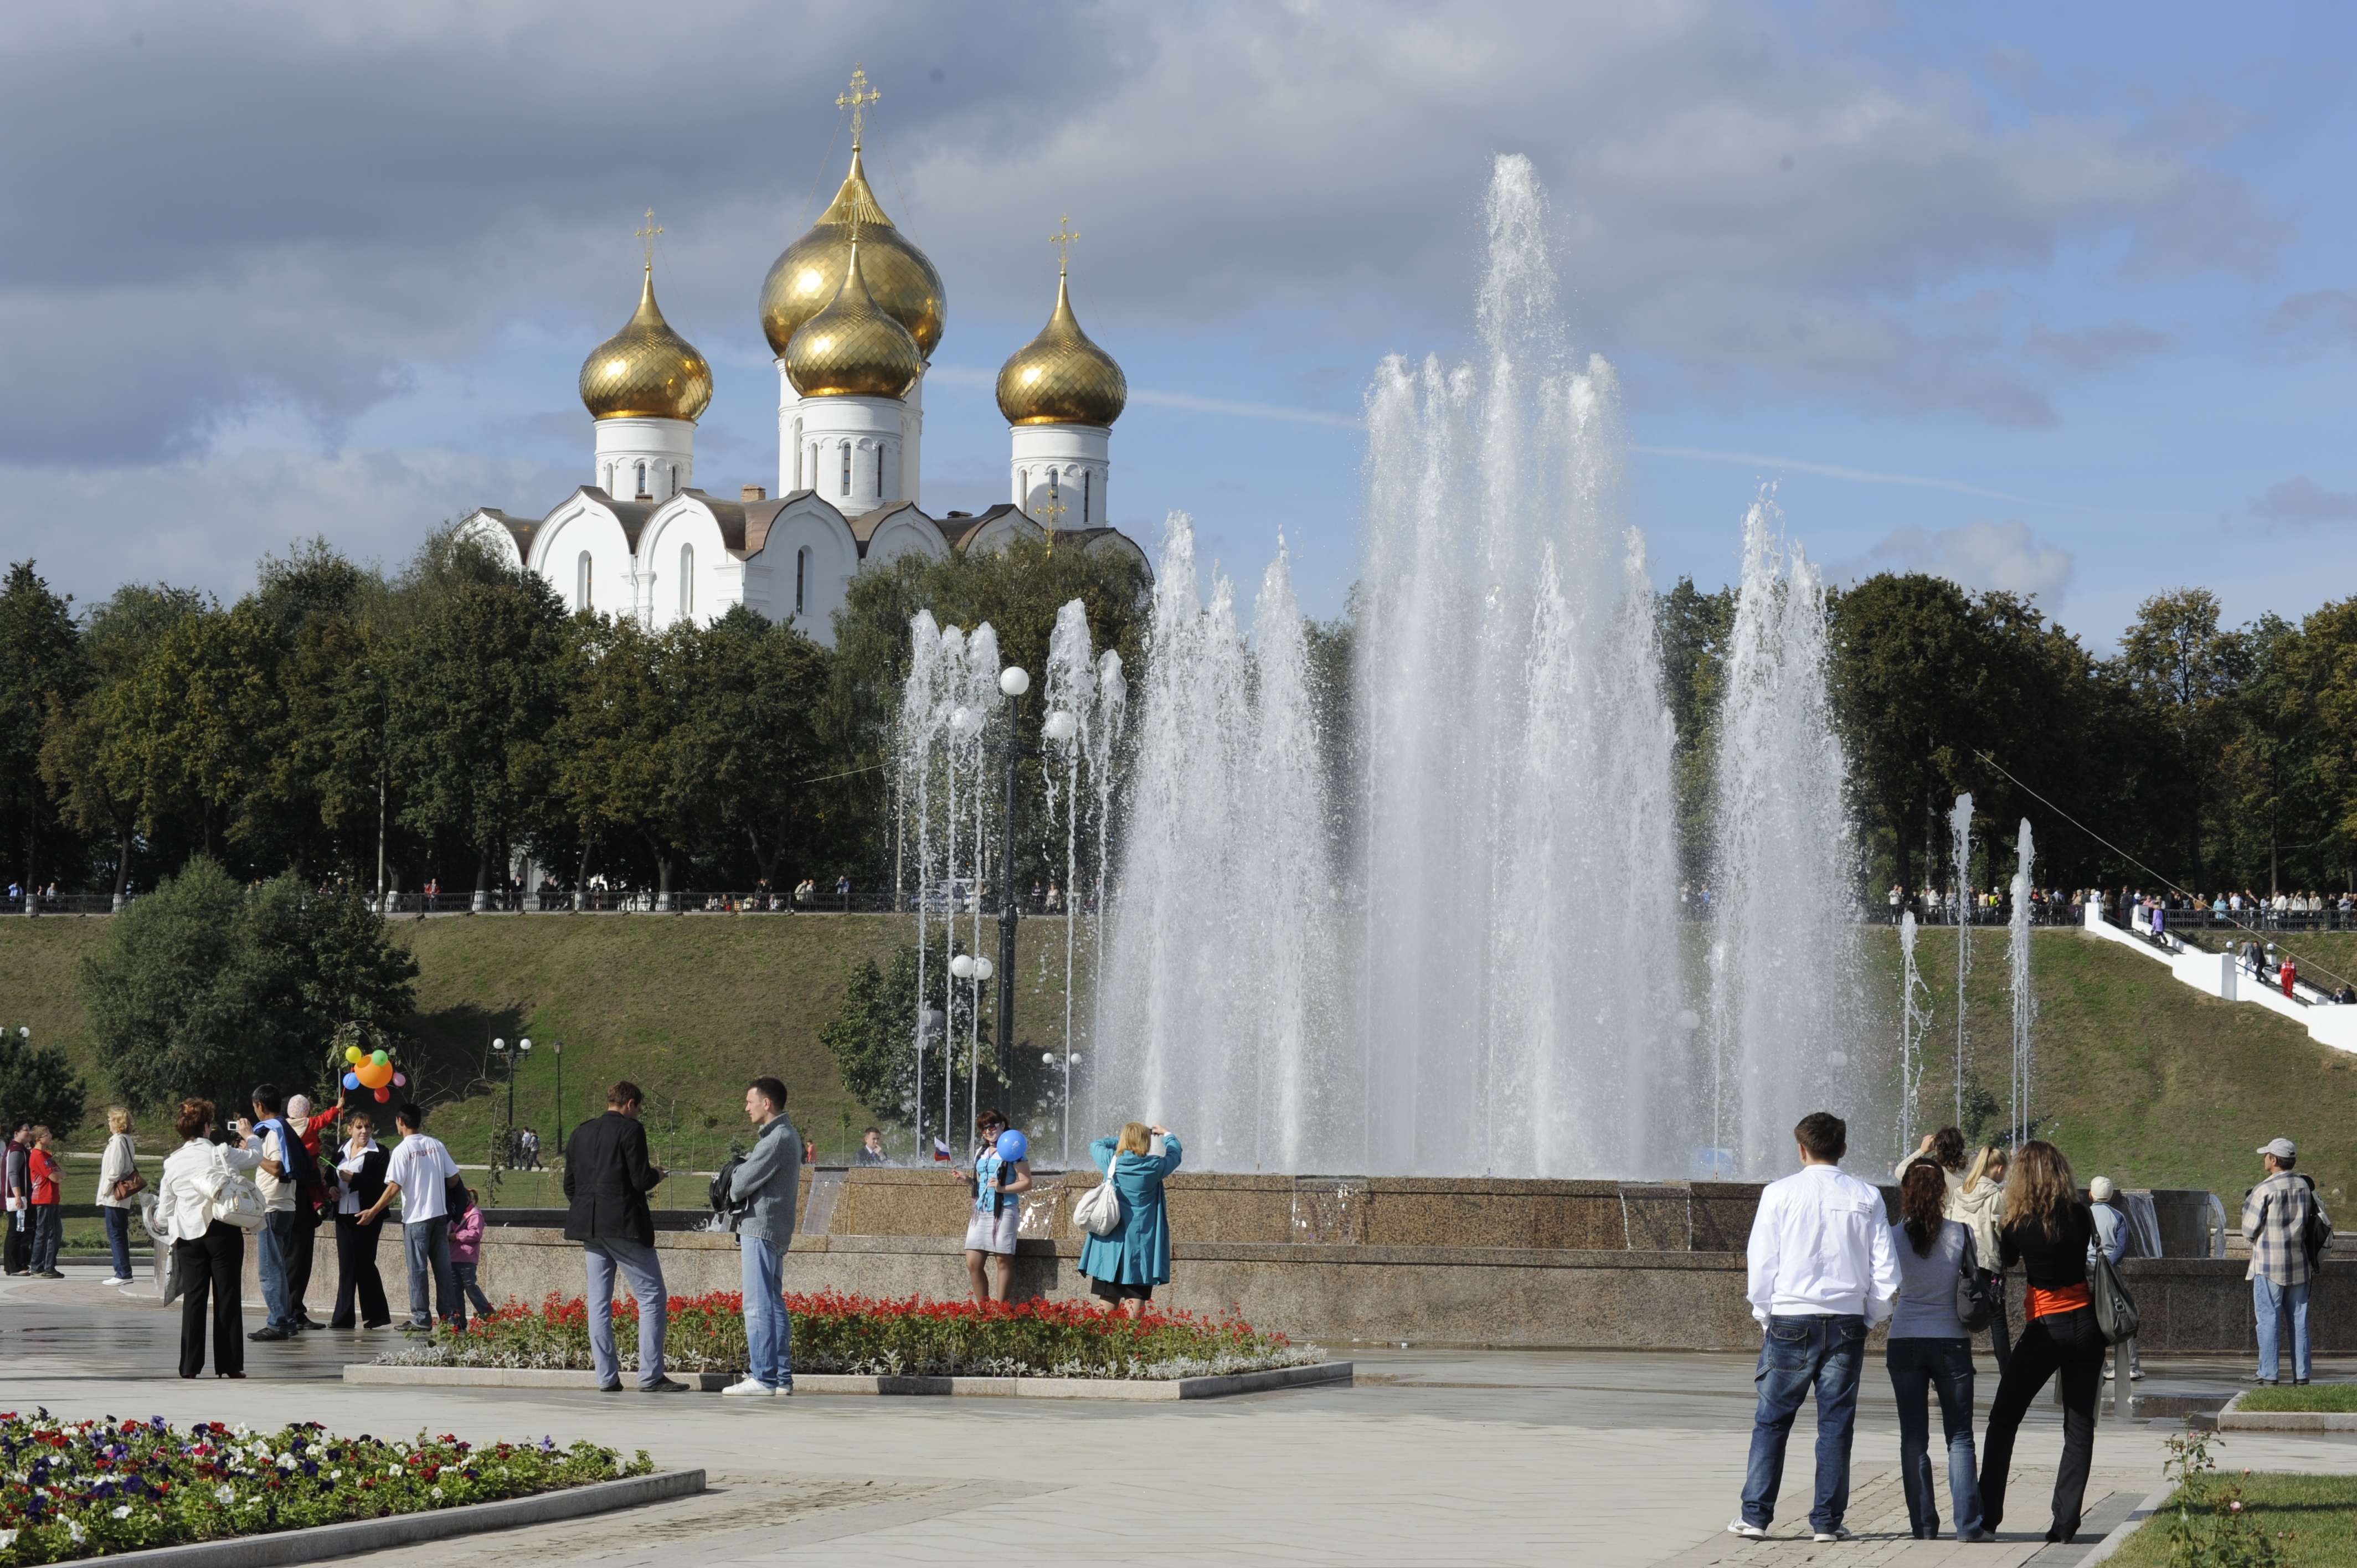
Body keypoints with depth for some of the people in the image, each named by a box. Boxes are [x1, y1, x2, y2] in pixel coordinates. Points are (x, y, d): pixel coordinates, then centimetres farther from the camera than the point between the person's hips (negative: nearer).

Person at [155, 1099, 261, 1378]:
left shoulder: (173, 1163, 3)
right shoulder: (221, 1154, -5)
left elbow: (164, 1212, 8)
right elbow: (256, 1158, 12)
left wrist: (163, 1224, 32)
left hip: (189, 1236, 3)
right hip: (223, 1231, -3)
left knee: (193, 1298, 6)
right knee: (227, 1297, 3)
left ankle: (190, 1365, 2)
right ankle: (229, 1363, 2)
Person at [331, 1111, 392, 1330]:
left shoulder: (378, 1153, -5)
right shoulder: (342, 1151, 14)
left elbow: (383, 1185, -15)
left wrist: (354, 1179, -20)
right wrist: (331, 1189, 3)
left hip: (366, 1216, -6)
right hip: (343, 1214, 6)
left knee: (364, 1263, -5)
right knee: (346, 1265, 6)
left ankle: (377, 1314, 4)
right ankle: (342, 1318, 7)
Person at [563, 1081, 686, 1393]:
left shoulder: (580, 1134, 12)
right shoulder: (630, 1130, -7)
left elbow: (570, 1187, 12)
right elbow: (641, 1180, -14)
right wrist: (655, 1174, 7)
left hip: (590, 1227, 7)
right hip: (624, 1226, -7)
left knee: (599, 1302, 7)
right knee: (653, 1297, 0)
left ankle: (607, 1377, 4)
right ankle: (650, 1376, -6)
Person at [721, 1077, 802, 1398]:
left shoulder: (776, 1139, -15)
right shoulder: (787, 1135, 19)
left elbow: (742, 1184, -17)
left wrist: (733, 1186, 8)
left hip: (761, 1229, -11)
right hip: (775, 1232, 11)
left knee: (758, 1306, -10)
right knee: (773, 1305, 11)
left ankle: (763, 1378, -13)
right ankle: (782, 1379, 11)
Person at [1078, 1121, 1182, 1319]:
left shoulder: (1111, 1162, -3)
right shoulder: (1154, 1167, -8)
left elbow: (1096, 1145, 19)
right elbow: (1176, 1153, 12)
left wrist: (1126, 1138, 26)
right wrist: (1167, 1135, 31)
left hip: (1110, 1242, 3)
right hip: (1141, 1242, -3)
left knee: (1108, 1301, 8)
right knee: (1135, 1302, -2)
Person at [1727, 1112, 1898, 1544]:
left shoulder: (1779, 1195, -3)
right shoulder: (1866, 1198, 2)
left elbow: (1761, 1265, -2)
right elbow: (1886, 1273, 2)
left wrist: (1765, 1317, 11)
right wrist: (1868, 1319, 13)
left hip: (1791, 1319, -1)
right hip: (1847, 1323, 1)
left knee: (1771, 1421, 6)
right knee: (1836, 1423, 6)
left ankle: (1756, 1515, 3)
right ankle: (1827, 1520, 6)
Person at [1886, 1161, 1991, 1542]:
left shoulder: (1895, 1236, -4)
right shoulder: (1960, 1233, -5)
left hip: (1904, 1343, 1)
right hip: (1951, 1342, -1)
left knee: (1914, 1438, 6)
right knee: (1959, 1437, 5)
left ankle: (1924, 1525, 3)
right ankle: (1968, 1524, -3)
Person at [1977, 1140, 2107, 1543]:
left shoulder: (2020, 1225, -8)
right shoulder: (2081, 1216, -3)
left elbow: (2005, 1261, 10)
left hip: (2045, 1328, -3)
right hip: (2086, 1323, 3)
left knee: (2003, 1419, 10)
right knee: (2079, 1425, 7)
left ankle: (1987, 1514, 6)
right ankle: (2065, 1521, 1)